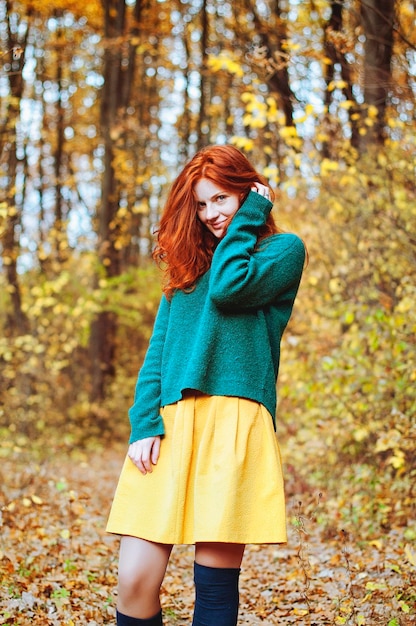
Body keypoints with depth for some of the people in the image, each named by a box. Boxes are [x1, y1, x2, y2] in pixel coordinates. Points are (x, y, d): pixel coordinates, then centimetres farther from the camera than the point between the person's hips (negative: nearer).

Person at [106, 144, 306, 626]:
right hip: (169, 424, 4)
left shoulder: (283, 249, 10)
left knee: (215, 584, -3)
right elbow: (157, 352, 15)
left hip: (233, 422, -4)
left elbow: (228, 287, -10)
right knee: (135, 579, -4)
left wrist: (247, 219, 5)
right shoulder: (186, 266, 24)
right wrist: (144, 424, 0)